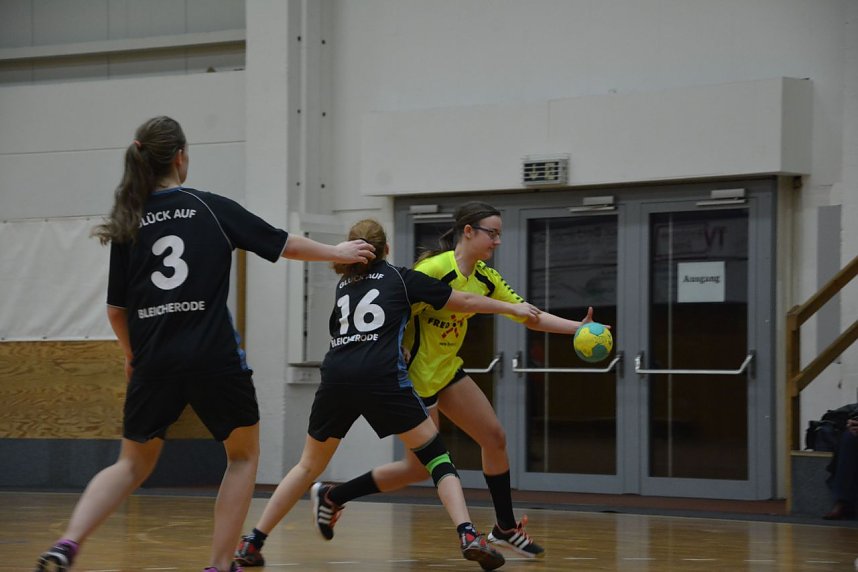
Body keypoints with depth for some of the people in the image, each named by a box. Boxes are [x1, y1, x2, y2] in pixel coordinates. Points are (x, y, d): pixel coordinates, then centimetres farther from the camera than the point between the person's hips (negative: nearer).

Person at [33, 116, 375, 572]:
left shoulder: (127, 224, 7)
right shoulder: (212, 208, 1)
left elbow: (116, 308, 9)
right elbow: (286, 245, 10)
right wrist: (339, 252, 26)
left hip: (154, 363, 3)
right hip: (214, 358, -3)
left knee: (133, 465, 16)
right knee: (243, 456, 18)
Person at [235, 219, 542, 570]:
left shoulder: (344, 284, 26)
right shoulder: (401, 278, 16)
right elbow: (465, 302, 20)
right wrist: (512, 308, 33)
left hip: (336, 378, 3)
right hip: (381, 377, -3)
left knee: (309, 466, 19)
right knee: (436, 456, 5)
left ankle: (252, 543, 15)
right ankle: (469, 536, -13)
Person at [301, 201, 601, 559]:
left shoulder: (485, 277, 2)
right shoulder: (435, 269, -23)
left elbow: (530, 316, 7)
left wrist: (578, 327, -4)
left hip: (447, 369, 8)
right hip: (415, 375, -8)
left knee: (494, 438, 5)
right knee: (420, 468, -1)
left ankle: (505, 529, 19)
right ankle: (331, 497, 13)